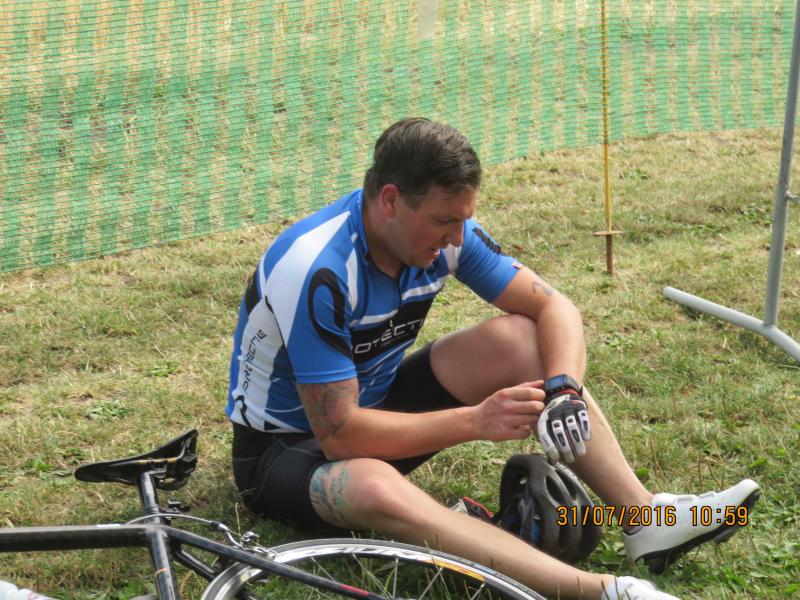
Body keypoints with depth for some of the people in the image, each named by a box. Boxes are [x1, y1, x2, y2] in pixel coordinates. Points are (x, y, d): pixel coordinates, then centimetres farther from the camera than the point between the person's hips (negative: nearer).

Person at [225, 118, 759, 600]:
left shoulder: (446, 228, -11)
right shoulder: (317, 271, -31)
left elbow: (554, 306, -7)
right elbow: (340, 435, -31)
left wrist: (564, 390, -27)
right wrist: (475, 421, -30)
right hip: (286, 446, -7)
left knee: (519, 338, -13)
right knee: (371, 487, -42)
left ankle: (645, 519, -17)